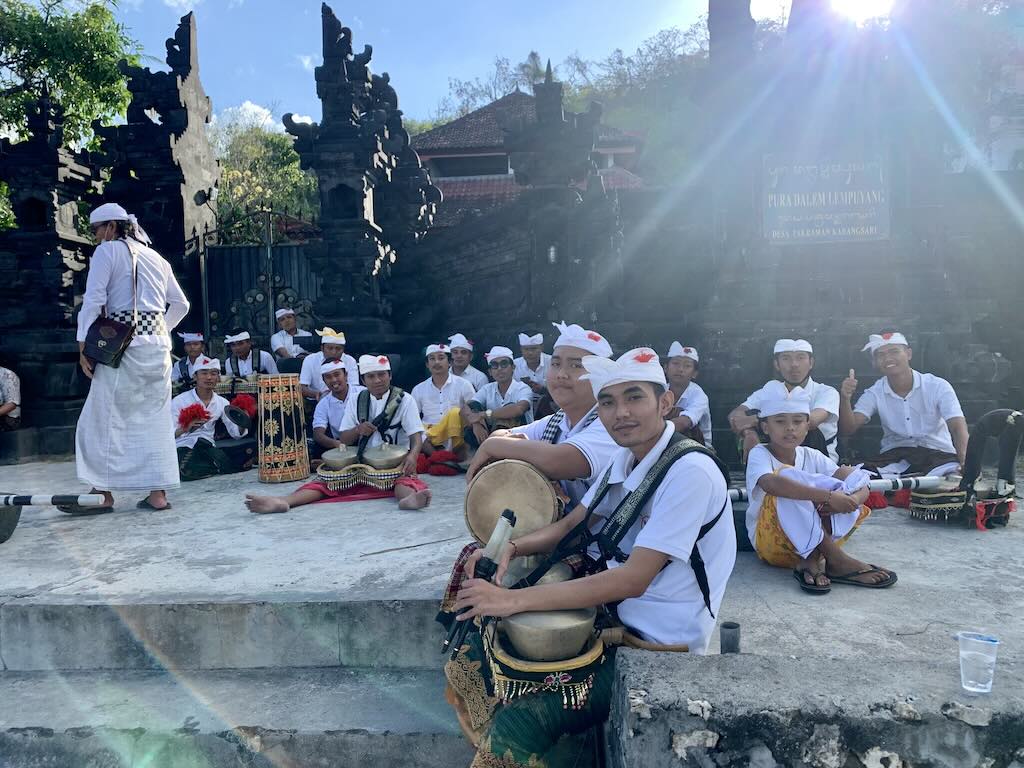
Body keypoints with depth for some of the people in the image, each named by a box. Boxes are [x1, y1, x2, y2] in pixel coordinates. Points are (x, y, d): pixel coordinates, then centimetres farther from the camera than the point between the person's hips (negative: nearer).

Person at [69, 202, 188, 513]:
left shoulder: (108, 251, 0)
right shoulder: (156, 257, 19)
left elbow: (93, 300, -8)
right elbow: (180, 304, 22)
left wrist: (83, 346, -7)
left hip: (124, 344, -6)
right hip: (158, 345, 6)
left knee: (103, 419, 2)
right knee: (155, 419, 7)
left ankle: (103, 494, 4)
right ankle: (158, 493, 7)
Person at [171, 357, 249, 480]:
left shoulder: (222, 403, 12)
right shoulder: (179, 401, -1)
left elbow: (235, 433, 7)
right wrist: (184, 429, -31)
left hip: (208, 447, 4)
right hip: (183, 448, -3)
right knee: (188, 471, -37)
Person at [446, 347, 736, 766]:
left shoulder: (690, 471, -23)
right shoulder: (625, 458, 5)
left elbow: (633, 579, -27)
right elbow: (569, 525, 10)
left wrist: (515, 599, -28)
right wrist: (511, 548, -11)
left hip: (658, 647, -8)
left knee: (515, 728, -20)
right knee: (468, 659, 4)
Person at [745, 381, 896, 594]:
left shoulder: (811, 456, 5)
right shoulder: (759, 454, -10)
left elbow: (861, 486, -5)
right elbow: (771, 484, -35)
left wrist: (852, 500, -29)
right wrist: (827, 496, -40)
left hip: (811, 542, 5)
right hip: (772, 543, -5)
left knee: (857, 477, -8)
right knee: (787, 475, -29)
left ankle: (811, 560, -21)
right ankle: (836, 560, -25)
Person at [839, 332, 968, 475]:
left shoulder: (937, 386, -5)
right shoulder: (874, 394, 1)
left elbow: (958, 427, -15)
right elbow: (849, 428, -10)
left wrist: (965, 464, -33)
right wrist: (845, 398, -29)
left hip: (937, 452, -1)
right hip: (894, 454, 1)